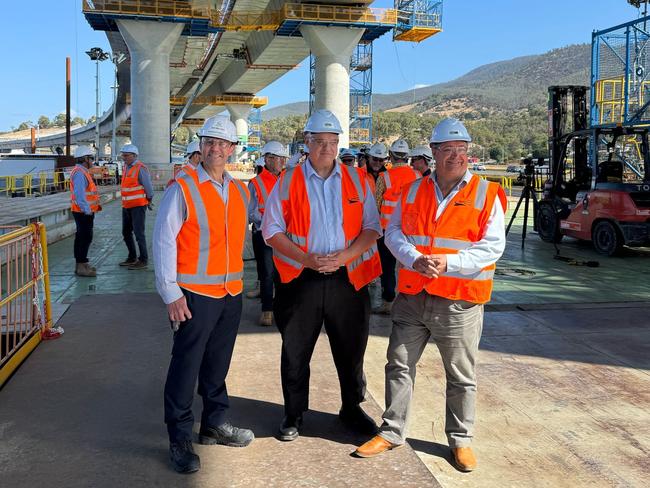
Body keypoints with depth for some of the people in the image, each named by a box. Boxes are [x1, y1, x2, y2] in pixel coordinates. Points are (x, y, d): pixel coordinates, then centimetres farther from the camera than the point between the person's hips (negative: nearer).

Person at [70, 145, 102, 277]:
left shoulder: (82, 172, 18)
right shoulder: (79, 173, -17)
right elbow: (79, 194, -24)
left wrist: (95, 204, 16)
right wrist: (87, 210, -24)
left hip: (83, 212, 11)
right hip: (84, 212, -11)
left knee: (82, 237, 16)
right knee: (85, 237, -10)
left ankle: (80, 264, 24)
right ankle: (81, 266, -8)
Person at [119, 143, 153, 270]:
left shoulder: (140, 168, -14)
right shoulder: (126, 166, 12)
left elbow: (148, 185, -12)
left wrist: (149, 199, 1)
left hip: (138, 205, -9)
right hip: (126, 206, 9)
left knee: (138, 233, -6)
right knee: (126, 232, 14)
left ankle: (143, 260, 1)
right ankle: (132, 258, 26)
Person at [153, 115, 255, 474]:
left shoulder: (239, 191, 10)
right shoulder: (182, 188, -9)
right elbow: (163, 240, -11)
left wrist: (237, 278, 15)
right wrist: (171, 293, -14)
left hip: (231, 293, 6)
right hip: (194, 295, -6)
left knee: (218, 363, 17)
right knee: (186, 366, 1)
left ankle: (215, 424, 33)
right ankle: (180, 439, 14)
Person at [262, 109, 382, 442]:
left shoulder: (356, 180, 6)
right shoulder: (288, 181, 2)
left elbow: (372, 227, 3)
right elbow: (271, 229, -1)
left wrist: (344, 256, -13)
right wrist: (307, 258, -14)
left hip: (347, 279, 1)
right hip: (301, 279, -1)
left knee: (351, 351, 13)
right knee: (295, 353, 9)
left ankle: (352, 409, 33)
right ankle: (294, 415, 27)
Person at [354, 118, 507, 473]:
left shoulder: (486, 194, -2)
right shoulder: (413, 191, 8)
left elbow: (492, 246, -8)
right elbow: (393, 232, 6)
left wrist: (448, 263, -19)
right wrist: (414, 258, -14)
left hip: (459, 301, -3)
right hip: (412, 296, 3)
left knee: (461, 376, 9)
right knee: (399, 366, 11)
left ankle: (460, 440, 27)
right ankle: (392, 431, 27)